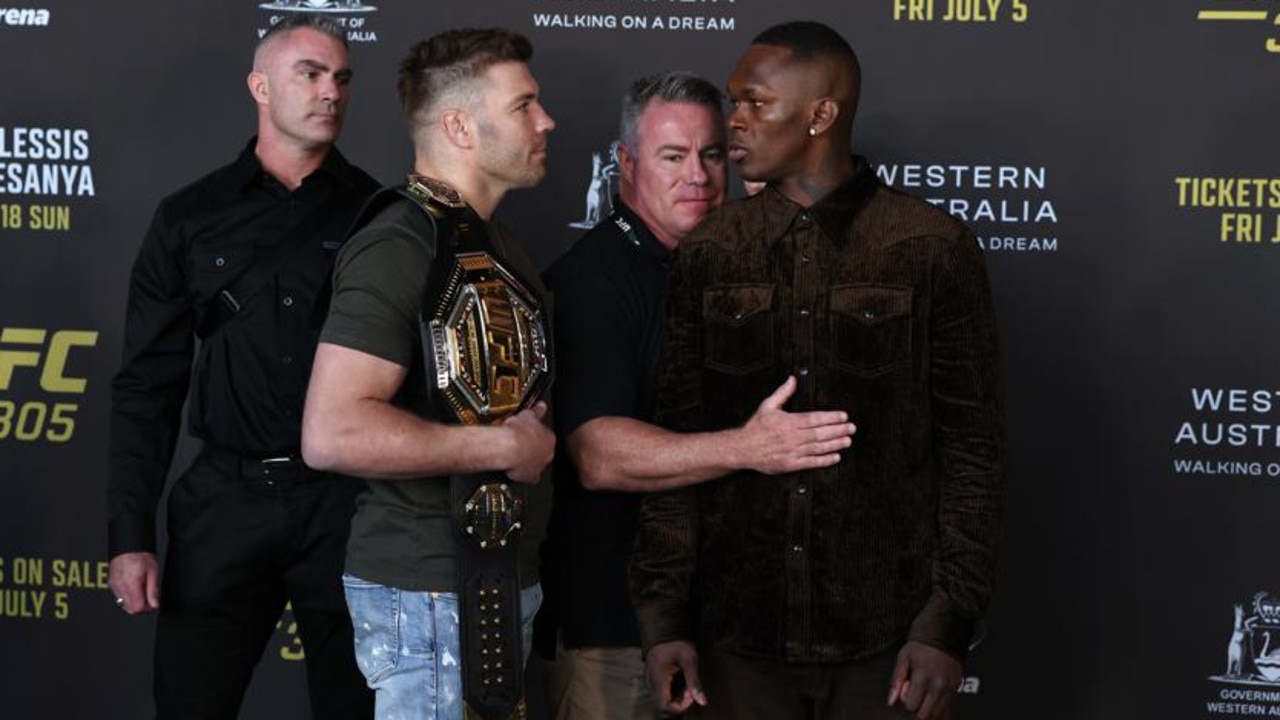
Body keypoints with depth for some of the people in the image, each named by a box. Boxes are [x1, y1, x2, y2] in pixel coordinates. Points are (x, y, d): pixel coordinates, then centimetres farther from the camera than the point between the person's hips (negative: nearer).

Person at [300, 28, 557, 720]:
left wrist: (535, 433, 9)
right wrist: (503, 447, -19)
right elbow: (332, 433, -27)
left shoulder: (488, 241, 16)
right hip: (431, 592, -9)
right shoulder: (400, 243, -16)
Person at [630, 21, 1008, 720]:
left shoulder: (932, 248, -4)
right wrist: (663, 615, -1)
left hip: (885, 635, -2)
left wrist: (948, 624, -8)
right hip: (737, 633, 2)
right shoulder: (708, 254, 3)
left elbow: (972, 448, -3)